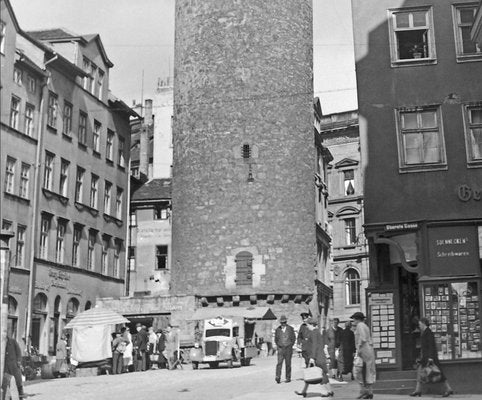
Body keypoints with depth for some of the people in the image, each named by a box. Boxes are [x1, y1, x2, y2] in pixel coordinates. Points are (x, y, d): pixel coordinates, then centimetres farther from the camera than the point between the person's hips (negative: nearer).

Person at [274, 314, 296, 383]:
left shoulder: (290, 329, 3)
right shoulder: (277, 330, 6)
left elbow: (293, 338, 8)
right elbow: (276, 339, 16)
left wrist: (290, 345, 0)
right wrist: (278, 345, 5)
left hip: (288, 348, 0)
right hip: (280, 348, 0)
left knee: (288, 363, 4)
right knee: (279, 363, -12)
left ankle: (288, 378, 12)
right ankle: (278, 377, -18)